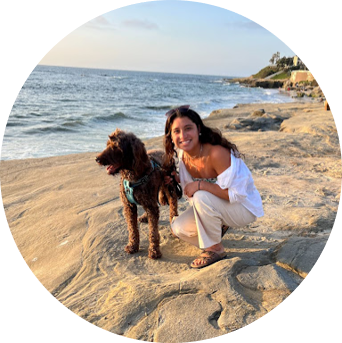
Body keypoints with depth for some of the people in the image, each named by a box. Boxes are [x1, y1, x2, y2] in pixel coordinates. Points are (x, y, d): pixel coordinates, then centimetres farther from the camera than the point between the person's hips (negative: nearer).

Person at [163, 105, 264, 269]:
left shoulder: (216, 153, -32)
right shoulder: (183, 153, -7)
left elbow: (235, 194, -31)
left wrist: (200, 185, -33)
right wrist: (176, 178, -10)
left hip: (243, 207, -7)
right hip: (212, 206, 7)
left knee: (202, 197, -35)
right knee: (178, 228, -8)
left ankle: (215, 249, -13)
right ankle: (219, 227, 17)